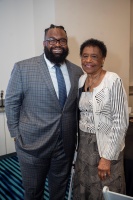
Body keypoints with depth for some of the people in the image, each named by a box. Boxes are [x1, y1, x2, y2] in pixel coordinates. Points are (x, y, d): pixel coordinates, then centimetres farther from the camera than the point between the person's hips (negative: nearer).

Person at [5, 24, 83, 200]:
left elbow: (79, 105, 9)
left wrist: (76, 133, 8)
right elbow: (11, 102, -3)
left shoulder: (77, 71, 1)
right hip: (32, 143, -2)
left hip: (66, 144, 3)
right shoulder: (23, 68, -10)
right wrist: (16, 134, -3)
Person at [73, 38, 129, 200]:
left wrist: (107, 157, -18)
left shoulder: (113, 80, -16)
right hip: (84, 144, 6)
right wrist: (79, 141, 9)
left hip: (106, 145, -5)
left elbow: (121, 121, -17)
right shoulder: (81, 80, 3)